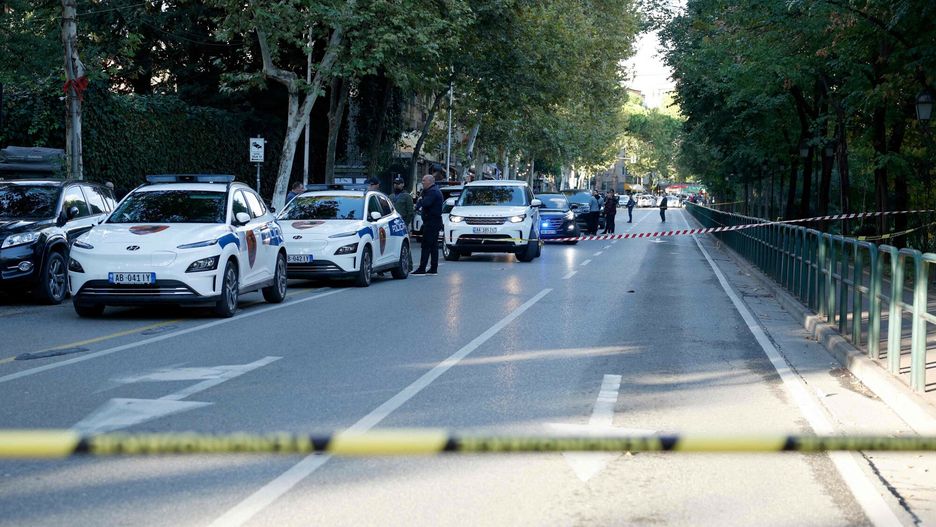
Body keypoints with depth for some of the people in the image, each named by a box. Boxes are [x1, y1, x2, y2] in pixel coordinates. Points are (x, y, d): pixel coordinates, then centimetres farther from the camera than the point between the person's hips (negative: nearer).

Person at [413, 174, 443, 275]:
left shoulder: (432, 191, -14)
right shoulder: (435, 190, 21)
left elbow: (426, 203, -27)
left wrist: (420, 201, -8)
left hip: (431, 222, -11)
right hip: (435, 222, 11)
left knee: (426, 245, -11)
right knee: (433, 246, 11)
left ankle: (422, 268, -12)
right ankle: (433, 268, 13)